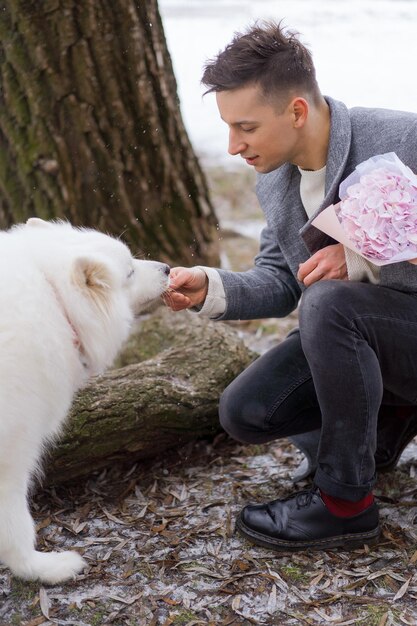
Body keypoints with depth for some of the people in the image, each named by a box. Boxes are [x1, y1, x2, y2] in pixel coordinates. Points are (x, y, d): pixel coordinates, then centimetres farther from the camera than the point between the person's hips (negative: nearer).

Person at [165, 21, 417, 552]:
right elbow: (279, 282, 6)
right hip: (350, 337, 7)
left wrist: (362, 259, -31)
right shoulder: (271, 176, -1)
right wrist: (212, 289, -13)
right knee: (244, 412, -9)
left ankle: (345, 501, -17)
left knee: (327, 304, -35)